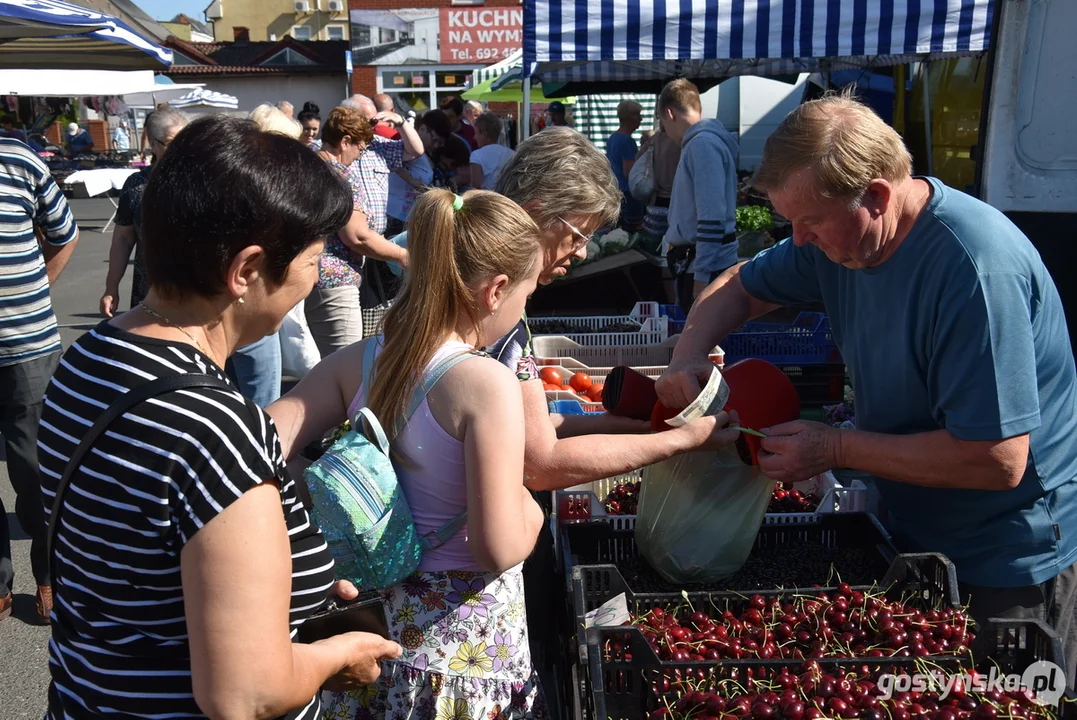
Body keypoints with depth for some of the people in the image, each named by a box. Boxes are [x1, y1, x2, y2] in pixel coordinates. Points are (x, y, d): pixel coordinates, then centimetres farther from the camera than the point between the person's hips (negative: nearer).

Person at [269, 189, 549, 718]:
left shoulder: (357, 361, -7)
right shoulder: (487, 383, -24)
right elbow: (499, 550, -27)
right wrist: (531, 514, -6)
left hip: (380, 610, 6)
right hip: (465, 637, -5)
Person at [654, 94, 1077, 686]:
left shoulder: (977, 268, -31)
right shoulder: (837, 235, -7)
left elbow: (999, 460, -32)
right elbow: (739, 286, 8)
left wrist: (835, 449, -25)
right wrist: (687, 355, -12)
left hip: (1006, 564, -7)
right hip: (910, 528, 7)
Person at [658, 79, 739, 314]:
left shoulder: (703, 143, -15)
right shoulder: (700, 141, 16)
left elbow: (712, 215, -22)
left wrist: (702, 275, -22)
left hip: (706, 267, -10)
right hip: (694, 261, 10)